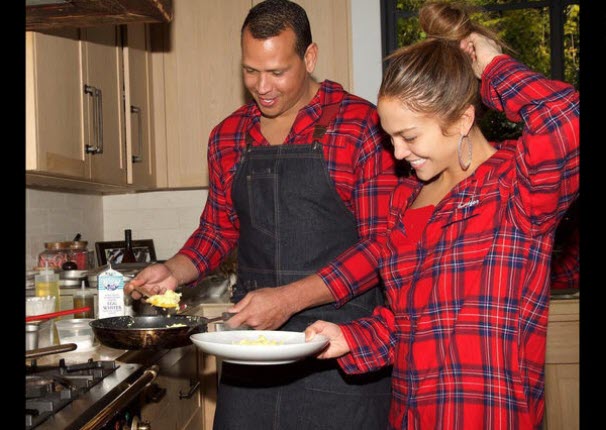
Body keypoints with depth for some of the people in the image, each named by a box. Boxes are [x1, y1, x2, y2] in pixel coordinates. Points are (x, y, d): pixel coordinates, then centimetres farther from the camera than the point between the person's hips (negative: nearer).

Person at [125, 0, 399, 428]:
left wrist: (290, 299, -19)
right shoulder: (227, 137, 9)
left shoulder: (363, 125, -8)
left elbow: (381, 243, -12)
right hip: (251, 337, 4)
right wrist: (174, 271, 1)